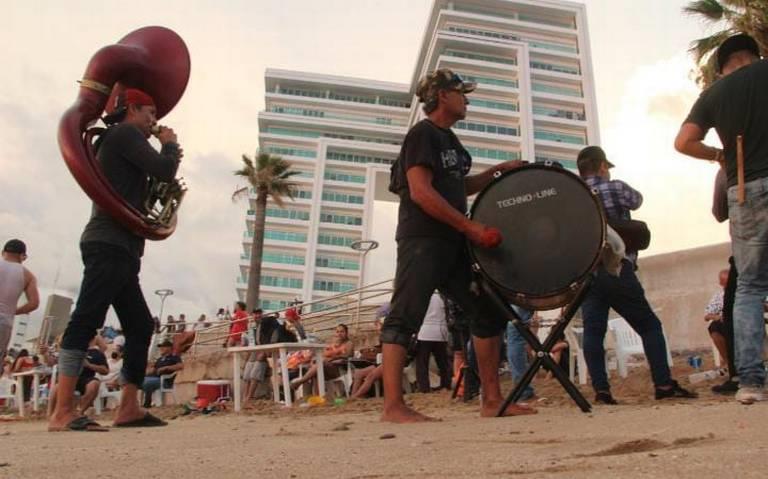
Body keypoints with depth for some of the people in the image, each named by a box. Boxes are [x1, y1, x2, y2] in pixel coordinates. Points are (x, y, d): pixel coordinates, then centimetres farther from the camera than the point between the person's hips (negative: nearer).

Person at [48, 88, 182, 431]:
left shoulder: (115, 143, 29)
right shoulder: (124, 134, 0)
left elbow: (140, 193, 31)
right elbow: (164, 171, -12)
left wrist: (168, 156, 22)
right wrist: (170, 145, 8)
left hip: (120, 250, 10)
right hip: (109, 245, -10)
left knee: (141, 326, 8)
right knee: (85, 322, -15)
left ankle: (128, 408, 9)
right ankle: (62, 413, -17)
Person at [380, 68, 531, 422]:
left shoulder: (448, 139, 21)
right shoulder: (422, 134, -7)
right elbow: (421, 192, -18)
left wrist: (497, 171, 20)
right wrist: (470, 226, -18)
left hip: (453, 243, 10)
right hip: (422, 240, -10)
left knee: (488, 312, 8)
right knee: (405, 317, -9)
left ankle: (492, 400, 14)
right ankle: (393, 406, -5)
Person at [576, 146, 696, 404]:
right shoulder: (616, 188, 1)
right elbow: (637, 199, 21)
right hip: (617, 271, -3)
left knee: (593, 331, 2)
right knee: (650, 326, 9)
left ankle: (601, 389, -2)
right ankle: (664, 384, 8)